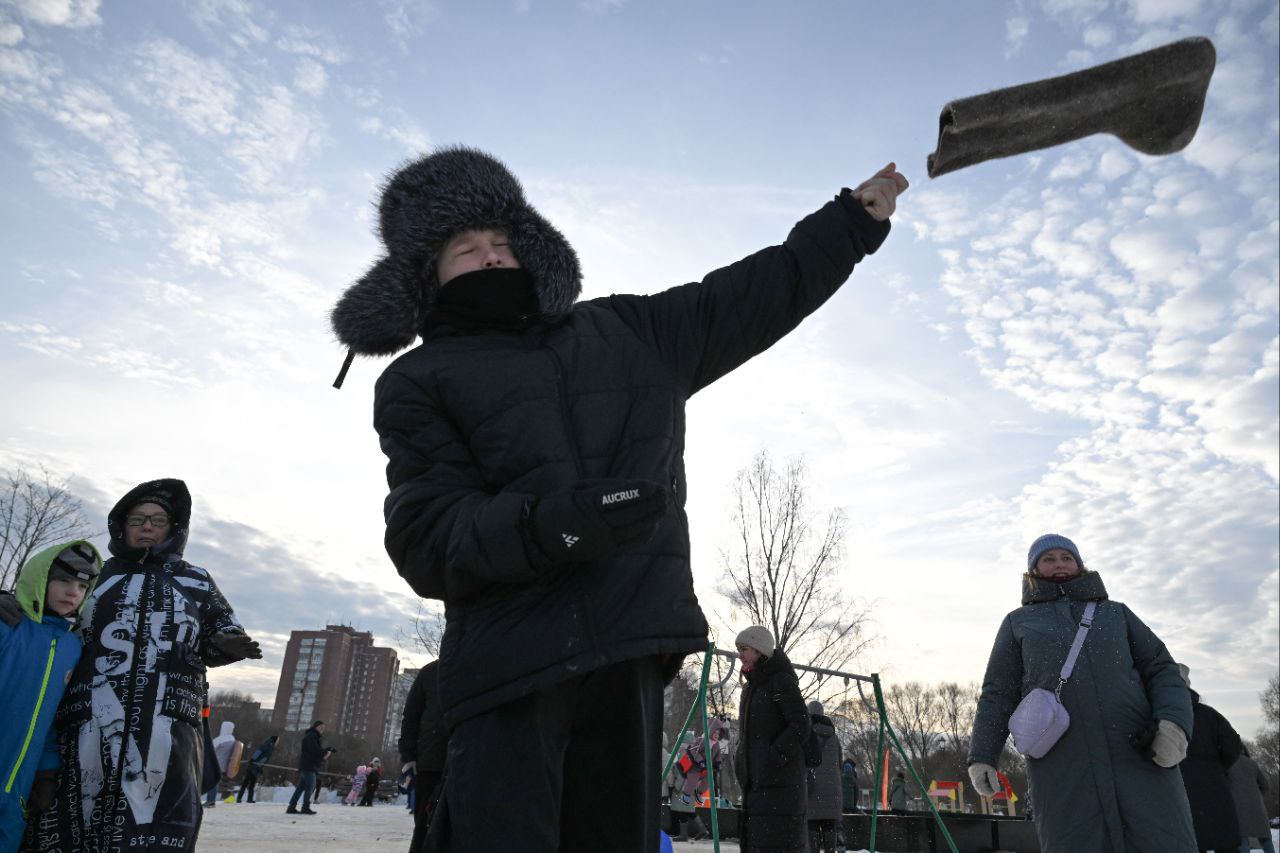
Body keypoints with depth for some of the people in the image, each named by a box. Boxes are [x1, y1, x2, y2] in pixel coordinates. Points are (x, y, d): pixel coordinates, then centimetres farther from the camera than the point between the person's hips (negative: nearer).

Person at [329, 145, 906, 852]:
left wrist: (853, 219, 29)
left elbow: (751, 296, 27)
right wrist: (550, 524, -21)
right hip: (506, 660, -3)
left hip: (630, 658, 4)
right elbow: (425, 536, -4)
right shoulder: (418, 382, 9)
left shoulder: (624, 331, 20)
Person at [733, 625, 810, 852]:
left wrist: (775, 756, -19)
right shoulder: (751, 687, 16)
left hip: (780, 777, -9)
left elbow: (800, 726, -15)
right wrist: (741, 757, 11)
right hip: (755, 778, 9)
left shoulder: (782, 682, -10)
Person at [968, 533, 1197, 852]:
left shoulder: (1116, 612, 23)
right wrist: (982, 755, 5)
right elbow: (998, 693, 15)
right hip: (1060, 767, -1)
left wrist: (1173, 720, -6)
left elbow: (1160, 669, 15)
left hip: (1139, 757, 1)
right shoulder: (1018, 622, 19)